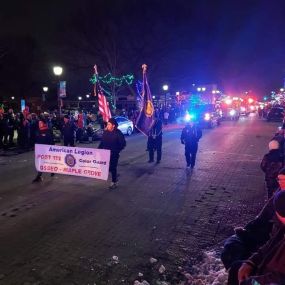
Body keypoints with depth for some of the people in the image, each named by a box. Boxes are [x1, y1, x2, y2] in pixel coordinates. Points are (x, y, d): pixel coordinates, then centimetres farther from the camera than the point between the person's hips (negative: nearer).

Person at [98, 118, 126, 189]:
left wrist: (117, 150, -18)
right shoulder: (105, 132, 2)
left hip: (114, 154, -5)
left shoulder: (118, 133, -12)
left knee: (113, 167, 1)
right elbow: (102, 142, 10)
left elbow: (123, 144, -11)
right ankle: (115, 175, 34)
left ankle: (114, 182, 18)